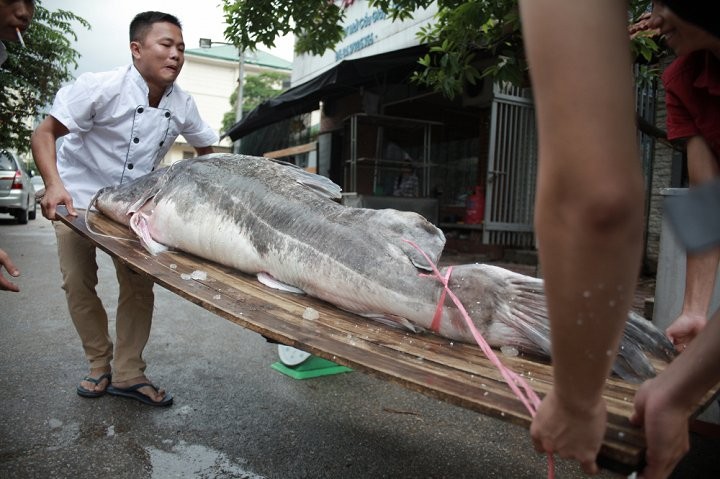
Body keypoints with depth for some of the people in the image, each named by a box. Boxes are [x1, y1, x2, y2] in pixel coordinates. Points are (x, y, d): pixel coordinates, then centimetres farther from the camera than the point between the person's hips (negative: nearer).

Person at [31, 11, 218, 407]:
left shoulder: (182, 105, -8)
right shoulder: (101, 88, -22)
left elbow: (207, 149, 7)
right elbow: (44, 133, -21)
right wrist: (54, 185, -37)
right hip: (78, 197, -3)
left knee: (139, 287, -2)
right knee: (78, 283, 0)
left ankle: (128, 374, 11)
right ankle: (100, 366, 19)